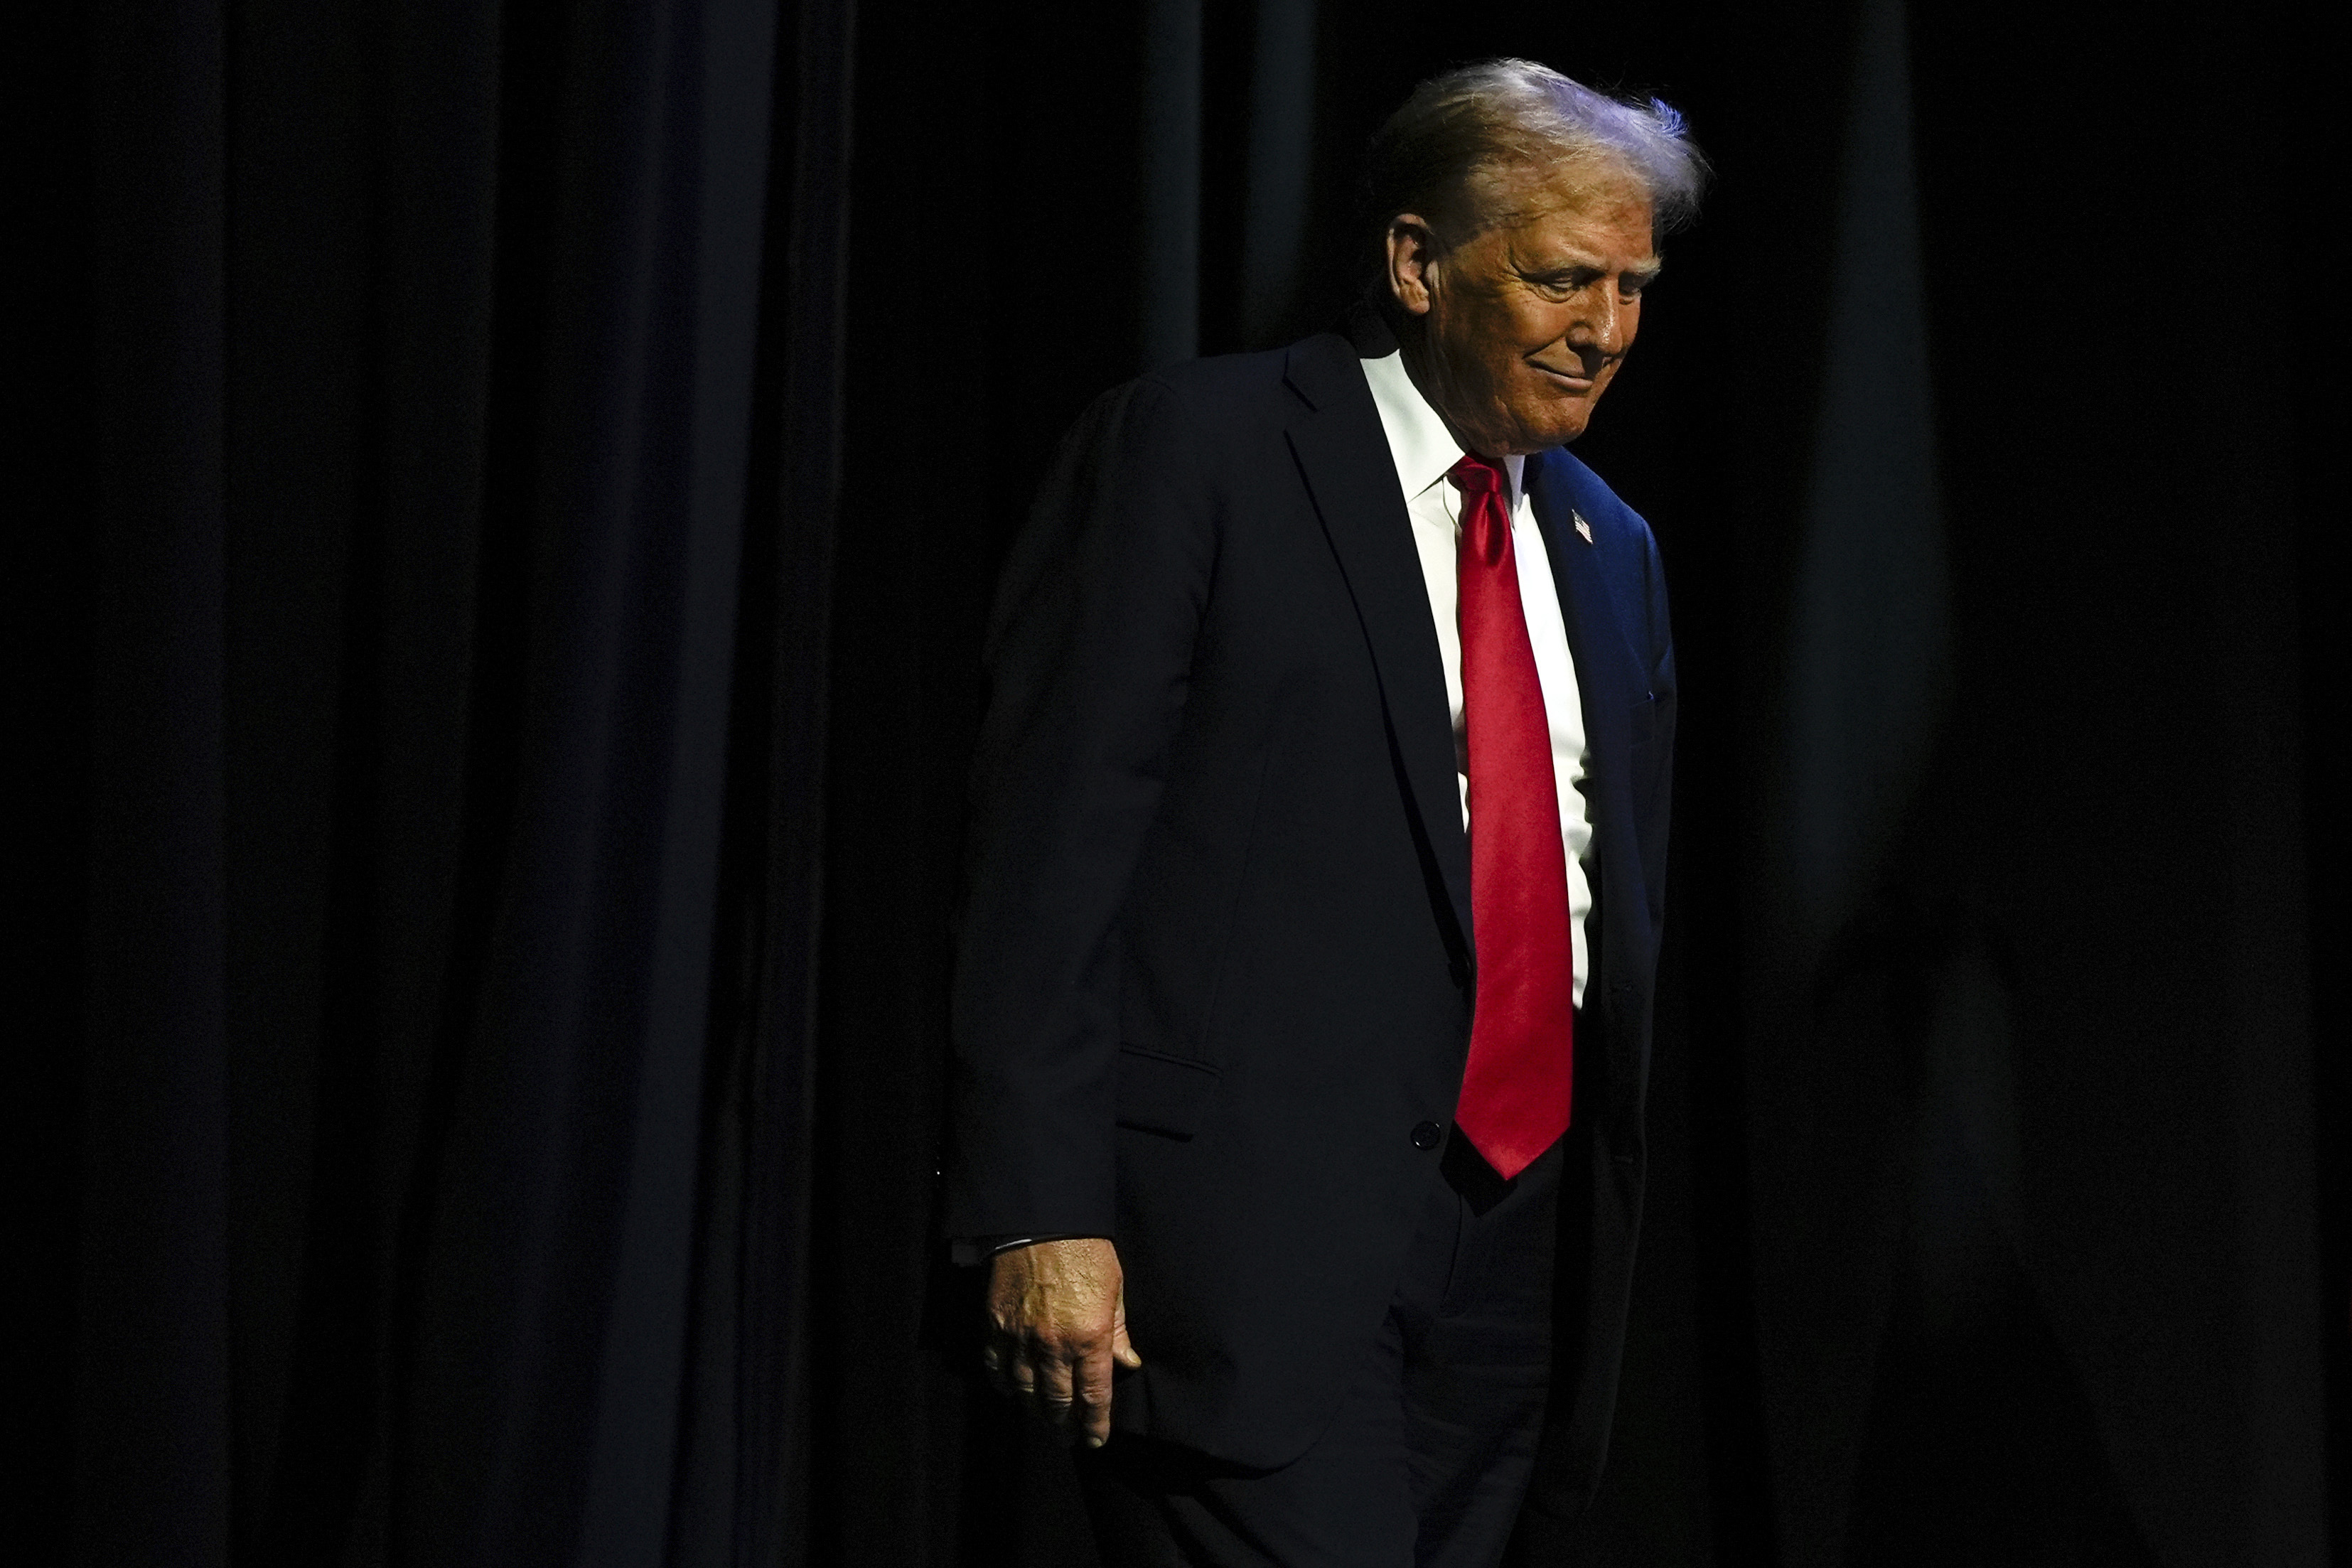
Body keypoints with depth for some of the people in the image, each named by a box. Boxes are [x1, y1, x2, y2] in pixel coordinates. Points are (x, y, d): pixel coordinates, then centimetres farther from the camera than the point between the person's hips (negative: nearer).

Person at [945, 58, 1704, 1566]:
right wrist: (1042, 1214, -15)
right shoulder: (1191, 451, -3)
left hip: (1524, 1231, 6)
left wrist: (1612, 1243, 20)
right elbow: (1049, 839, -8)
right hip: (1257, 1217, -6)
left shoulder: (1611, 548, 18)